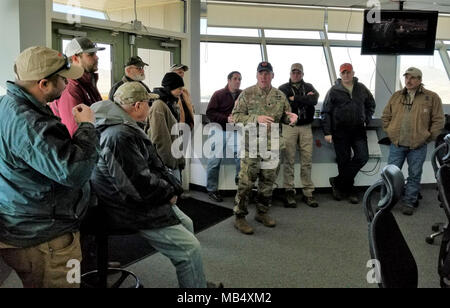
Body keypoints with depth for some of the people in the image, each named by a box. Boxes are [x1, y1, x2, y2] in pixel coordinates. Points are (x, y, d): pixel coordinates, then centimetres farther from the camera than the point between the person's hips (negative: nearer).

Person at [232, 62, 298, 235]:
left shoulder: (280, 96, 10)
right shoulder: (247, 94, -3)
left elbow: (285, 116, 19)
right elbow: (236, 116, -7)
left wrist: (291, 118, -6)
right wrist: (256, 118, -21)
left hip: (272, 146, 5)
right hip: (251, 145, -4)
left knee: (268, 182, 12)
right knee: (246, 182, -5)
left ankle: (262, 213, 29)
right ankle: (239, 217, 7)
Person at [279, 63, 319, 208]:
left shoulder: (308, 87, 16)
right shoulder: (283, 88, 9)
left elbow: (314, 100, -6)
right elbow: (285, 104, -10)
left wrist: (294, 99, -7)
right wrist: (305, 99, -6)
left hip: (306, 127, 2)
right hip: (289, 127, -2)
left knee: (307, 161, 1)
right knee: (289, 161, -4)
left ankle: (308, 193, 6)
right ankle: (289, 192, 3)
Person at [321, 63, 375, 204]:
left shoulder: (362, 89, 9)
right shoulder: (334, 91, 0)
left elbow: (371, 104, 24)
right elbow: (325, 112, -2)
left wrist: (366, 120, 10)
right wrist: (327, 132, -8)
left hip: (358, 130, 3)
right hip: (340, 131, -3)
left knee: (362, 157, -9)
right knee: (344, 161, 2)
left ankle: (337, 182, 4)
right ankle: (349, 190, 18)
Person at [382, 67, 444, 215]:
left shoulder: (432, 98, 0)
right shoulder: (396, 96, 9)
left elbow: (438, 120, 1)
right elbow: (386, 116, 15)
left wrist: (427, 137, -4)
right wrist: (390, 133, 6)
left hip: (418, 147, -2)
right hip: (397, 144, 2)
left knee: (414, 175, 8)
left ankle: (409, 202, 20)